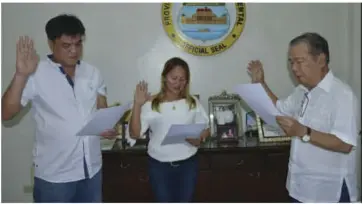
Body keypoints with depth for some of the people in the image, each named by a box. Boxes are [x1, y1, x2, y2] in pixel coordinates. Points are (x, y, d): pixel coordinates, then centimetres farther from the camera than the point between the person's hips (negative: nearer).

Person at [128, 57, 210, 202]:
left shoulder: (193, 103, 0)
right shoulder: (151, 104, -8)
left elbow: (206, 129, 8)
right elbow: (134, 134, -13)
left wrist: (199, 138, -14)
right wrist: (137, 104, -21)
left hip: (187, 164, 2)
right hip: (159, 165, -1)